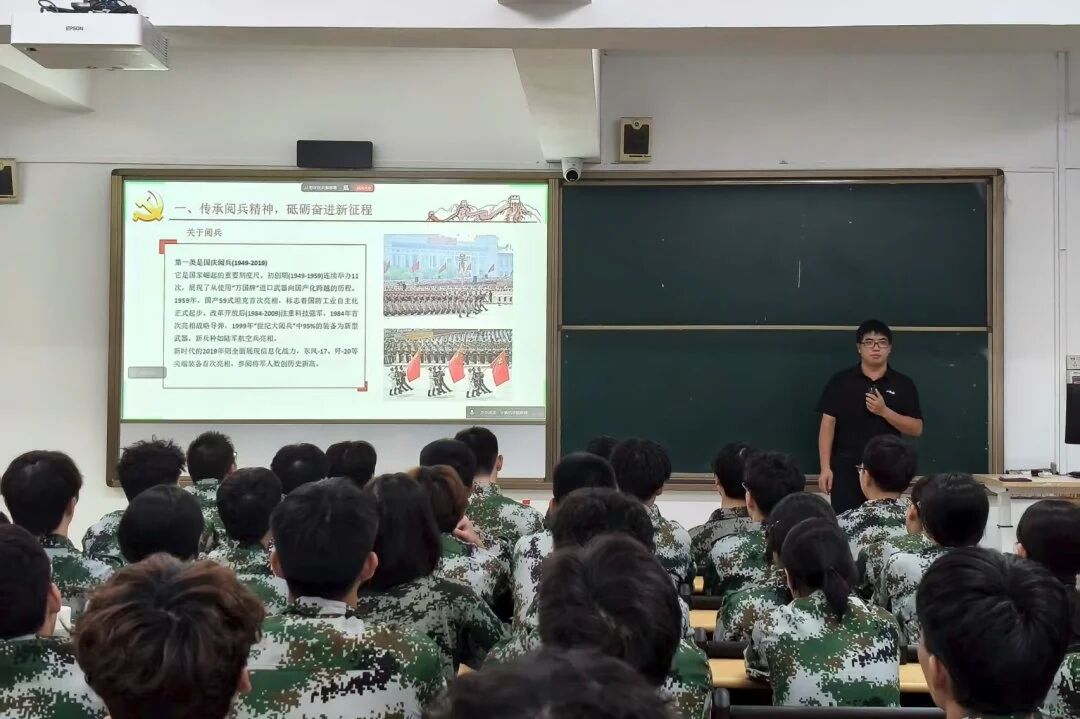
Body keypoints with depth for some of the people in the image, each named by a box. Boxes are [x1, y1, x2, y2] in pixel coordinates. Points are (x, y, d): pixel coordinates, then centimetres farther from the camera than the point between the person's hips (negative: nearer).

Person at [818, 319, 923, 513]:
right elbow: (828, 424, 1)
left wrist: (884, 411, -13)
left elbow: (916, 429, 2)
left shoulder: (903, 384, 5)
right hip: (847, 469, -1)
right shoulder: (841, 381, 3)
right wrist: (825, 468, -5)